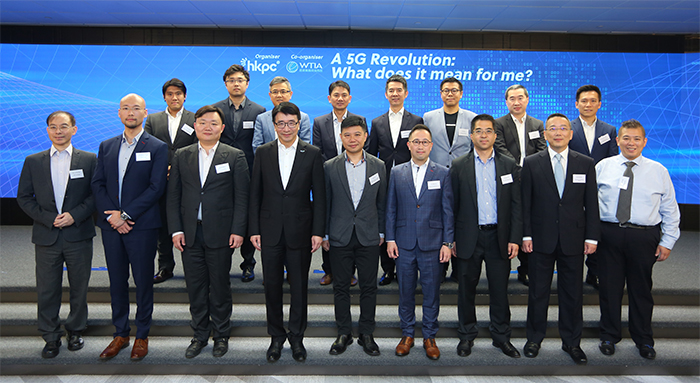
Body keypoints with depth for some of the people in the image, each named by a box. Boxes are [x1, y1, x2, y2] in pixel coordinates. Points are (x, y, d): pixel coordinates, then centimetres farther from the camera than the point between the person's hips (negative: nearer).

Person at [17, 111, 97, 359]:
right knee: (47, 290, 6)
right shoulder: (33, 162, 7)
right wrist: (47, 218, -8)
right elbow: (24, 197, 5)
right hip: (46, 236, 1)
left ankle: (75, 331, 28)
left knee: (79, 288, 9)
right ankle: (51, 337, 21)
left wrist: (75, 215, -13)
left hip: (79, 236, -1)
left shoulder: (88, 160, 3)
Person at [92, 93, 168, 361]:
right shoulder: (106, 147, 12)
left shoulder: (157, 147, -2)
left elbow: (156, 188, -10)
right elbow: (98, 184, 7)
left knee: (143, 282, 5)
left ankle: (142, 336, 19)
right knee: (117, 281, 12)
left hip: (142, 226, -4)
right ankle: (120, 334, 26)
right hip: (111, 226, 4)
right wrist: (112, 216, -8)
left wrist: (126, 215, -14)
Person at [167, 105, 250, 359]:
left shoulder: (235, 156, 0)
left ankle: (221, 335, 25)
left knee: (220, 286, 8)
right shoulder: (181, 156, 8)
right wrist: (176, 229, 0)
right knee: (195, 287, 10)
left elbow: (242, 197, -3)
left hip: (220, 233, -2)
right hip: (190, 233, 3)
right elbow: (173, 195, 7)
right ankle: (200, 335, 27)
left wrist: (238, 230, -9)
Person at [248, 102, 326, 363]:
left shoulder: (312, 153, -1)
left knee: (299, 286, 9)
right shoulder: (263, 152, 4)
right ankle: (276, 336, 27)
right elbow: (255, 194, 5)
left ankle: (297, 337, 26)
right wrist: (254, 229, 0)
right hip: (270, 231, 2)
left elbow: (319, 196, -1)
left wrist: (318, 231, -6)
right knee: (272, 285, 10)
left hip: (300, 231, -1)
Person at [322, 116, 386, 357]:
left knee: (369, 287, 7)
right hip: (340, 237, 0)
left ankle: (367, 334, 21)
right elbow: (325, 203, 4)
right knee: (341, 287, 9)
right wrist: (324, 234, 3)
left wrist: (381, 232, 6)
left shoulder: (378, 166, 4)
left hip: (369, 237, 1)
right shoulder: (330, 167, 1)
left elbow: (382, 203, 8)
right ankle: (343, 333, 23)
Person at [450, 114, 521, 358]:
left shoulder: (509, 165, 6)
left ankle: (501, 337, 25)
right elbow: (452, 205, 2)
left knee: (500, 290, 8)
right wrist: (451, 239, -2)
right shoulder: (459, 166, 3)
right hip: (468, 237, 0)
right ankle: (467, 336, 25)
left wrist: (515, 238, -3)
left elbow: (516, 205, 4)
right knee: (466, 289, 9)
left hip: (499, 237, 1)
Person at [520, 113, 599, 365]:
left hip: (573, 239, 1)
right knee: (538, 291, 9)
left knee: (573, 293, 10)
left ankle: (571, 342, 26)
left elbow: (591, 203, 4)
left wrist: (592, 236, 0)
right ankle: (534, 339, 26)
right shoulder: (532, 163, 1)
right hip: (542, 238, -1)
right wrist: (526, 235, -5)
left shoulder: (585, 164, 4)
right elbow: (525, 202, -1)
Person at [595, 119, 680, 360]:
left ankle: (643, 340, 30)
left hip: (643, 237, 0)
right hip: (609, 234, 0)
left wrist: (667, 241, 2)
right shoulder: (602, 167, 4)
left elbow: (670, 209, 7)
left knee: (641, 288, 12)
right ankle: (609, 336, 26)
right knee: (609, 287, 8)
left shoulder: (658, 171, 4)